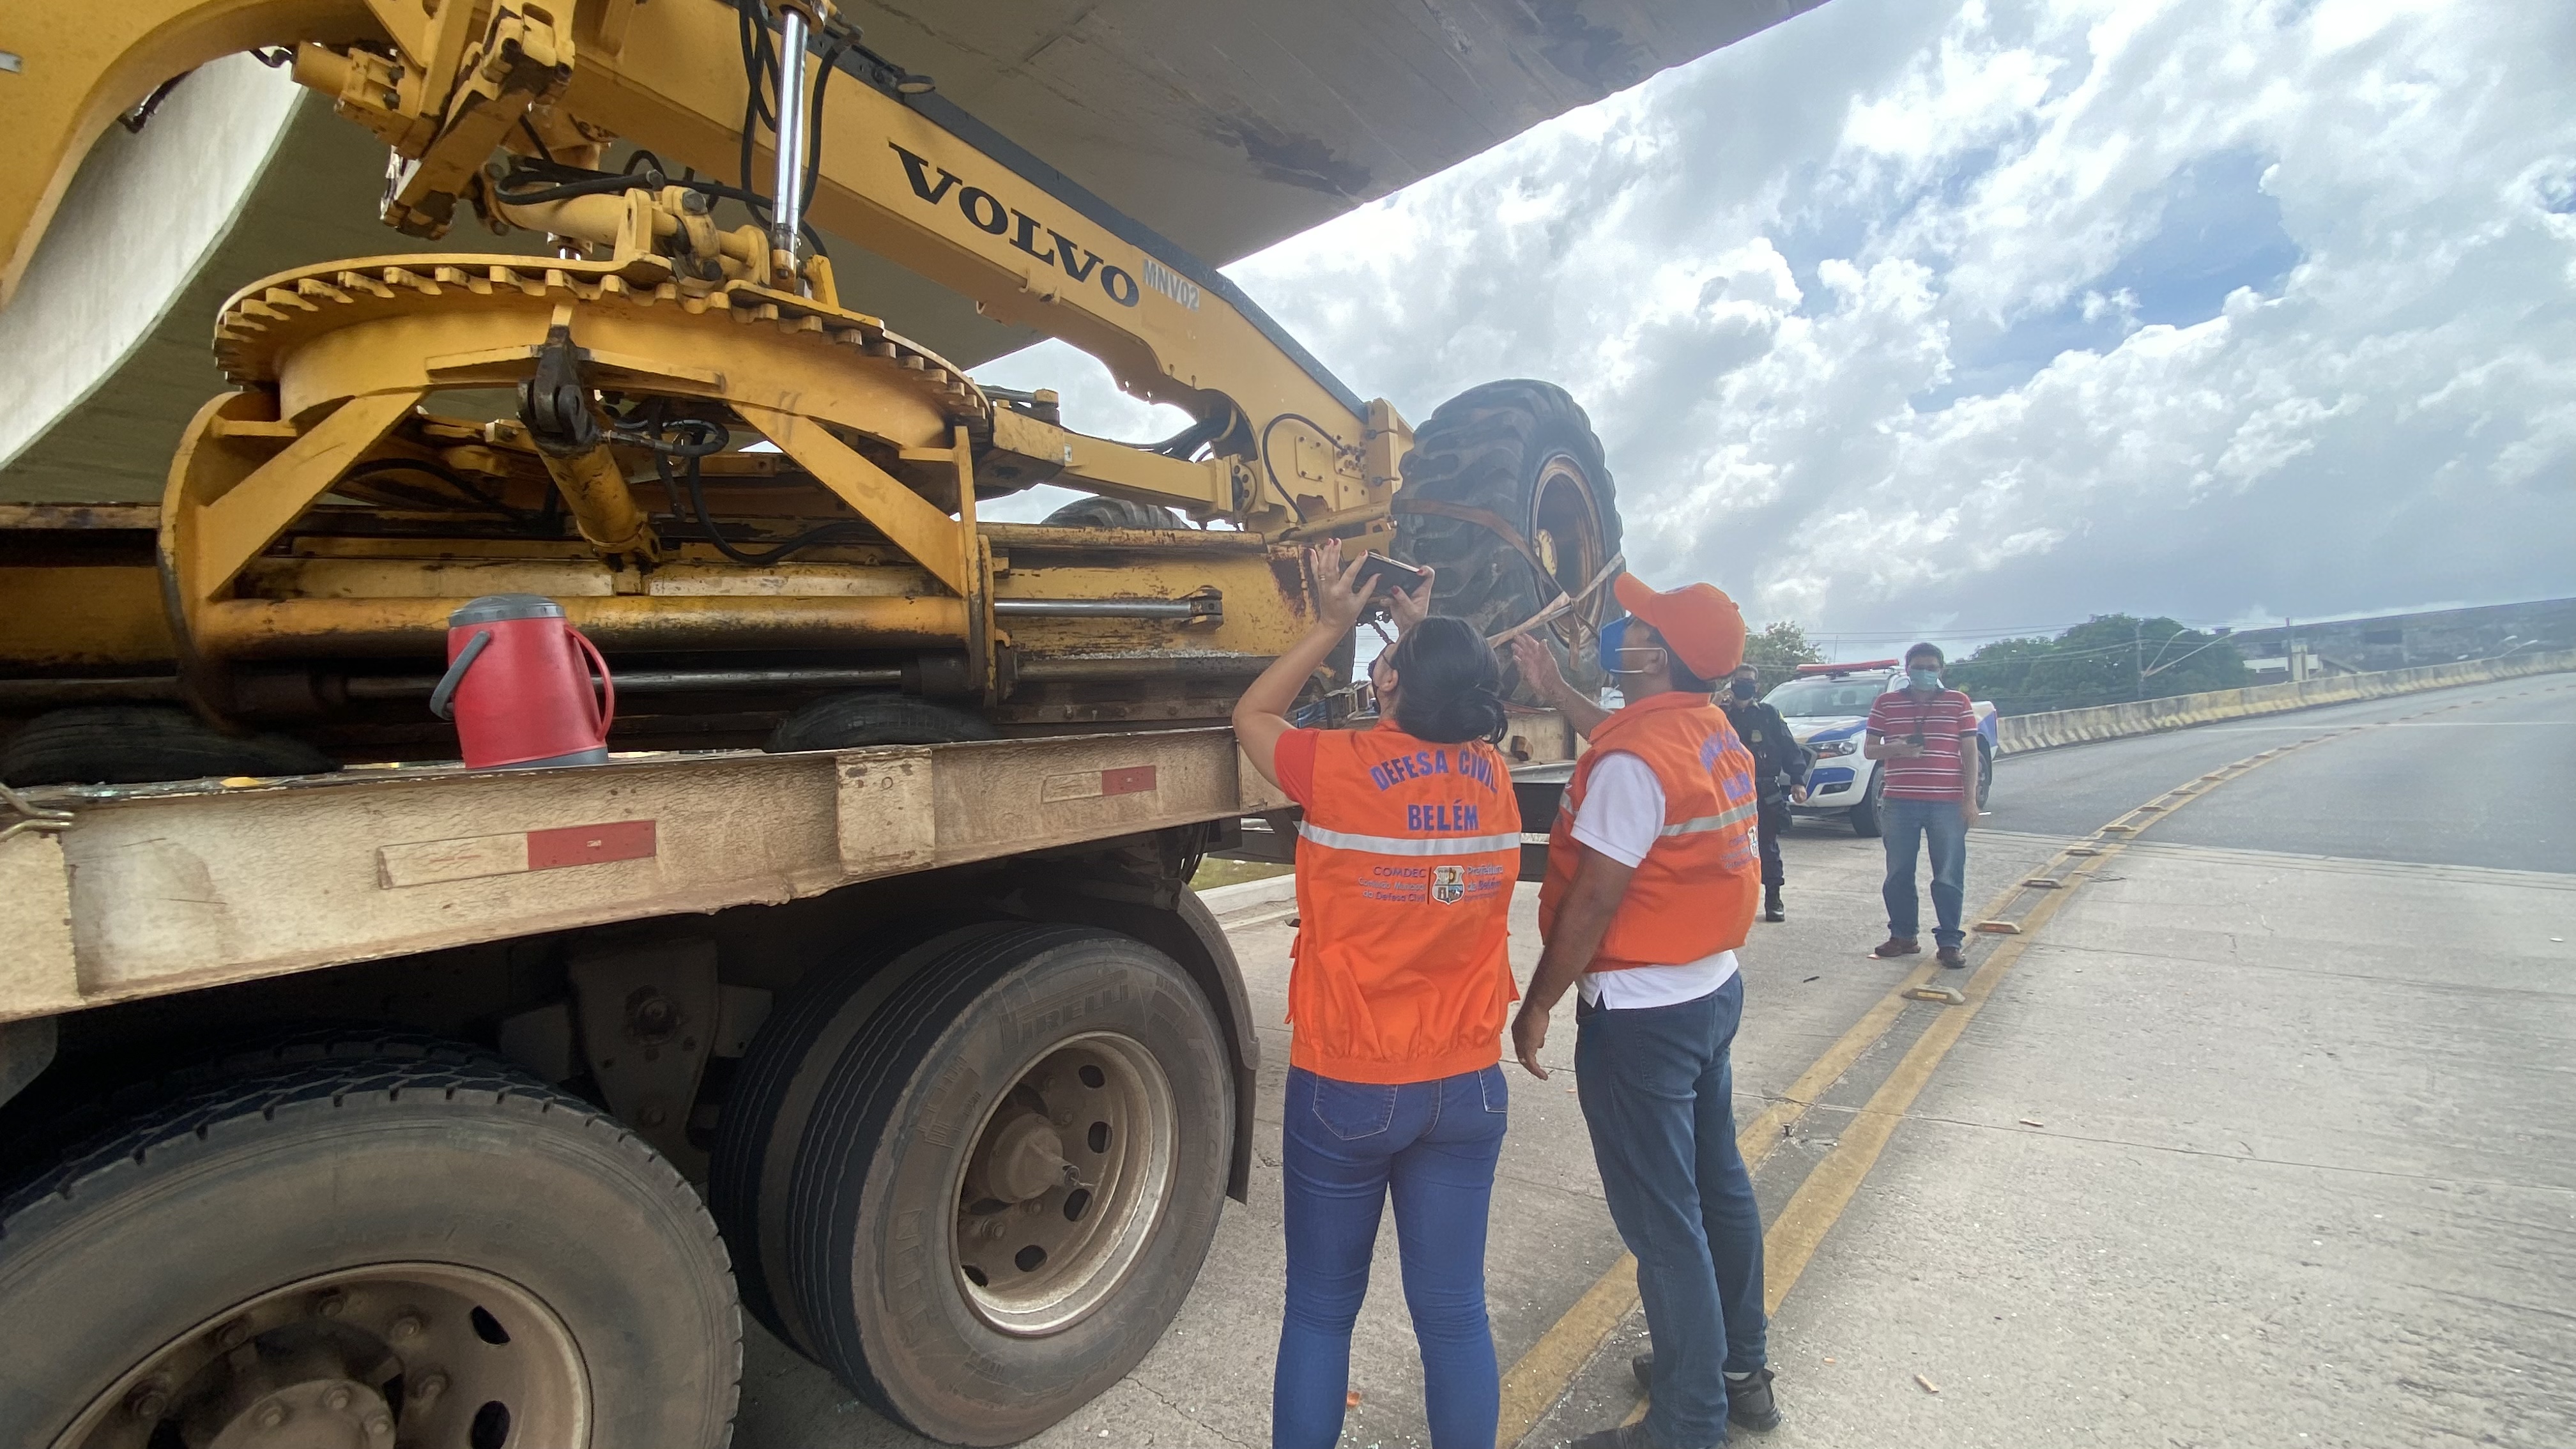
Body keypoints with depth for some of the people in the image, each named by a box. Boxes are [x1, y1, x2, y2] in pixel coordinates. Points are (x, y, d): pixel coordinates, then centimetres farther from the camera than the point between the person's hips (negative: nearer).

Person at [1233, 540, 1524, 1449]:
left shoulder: (1342, 769, -17)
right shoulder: (1493, 777, -4)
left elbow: (1251, 717, 3)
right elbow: (1454, 712, 21)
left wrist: (1331, 626, 7)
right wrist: (1426, 632, 18)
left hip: (1345, 1090, -3)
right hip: (1466, 1087, 4)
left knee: (1321, 1310, 15)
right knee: (1454, 1312, 16)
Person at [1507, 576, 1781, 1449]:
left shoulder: (1631, 764, -25)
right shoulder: (1712, 729, 3)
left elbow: (1591, 901, -23)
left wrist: (1536, 1007, -13)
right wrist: (1552, 689, 27)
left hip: (1641, 1012, -9)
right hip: (1714, 987, 10)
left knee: (1662, 1221, 4)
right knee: (1717, 1184, 22)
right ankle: (1740, 1372, 41)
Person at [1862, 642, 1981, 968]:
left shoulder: (1959, 703, 7)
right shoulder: (1886, 703, 8)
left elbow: (1970, 754, 6)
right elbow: (1868, 749, 9)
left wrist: (1970, 798, -2)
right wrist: (1896, 749, -13)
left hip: (1947, 804, -1)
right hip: (1898, 803, 1)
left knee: (1949, 877, 1)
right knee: (1898, 876, 7)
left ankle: (1950, 941, 9)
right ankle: (1903, 935, 19)